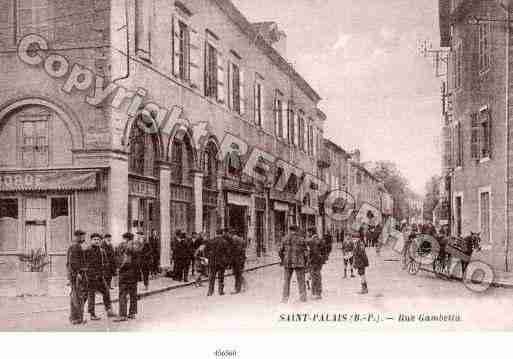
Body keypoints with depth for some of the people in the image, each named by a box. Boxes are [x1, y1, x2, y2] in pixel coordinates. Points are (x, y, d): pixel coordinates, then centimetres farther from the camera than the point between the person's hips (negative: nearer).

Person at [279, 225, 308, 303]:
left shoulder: (285, 239, 1)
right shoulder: (301, 239, -1)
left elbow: (281, 251, 2)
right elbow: (305, 252, -1)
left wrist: (282, 260, 18)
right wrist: (305, 262, 11)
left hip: (288, 262, 1)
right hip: (299, 263, -1)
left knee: (287, 280, 9)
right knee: (301, 280, 8)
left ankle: (285, 298, 6)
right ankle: (303, 297, 7)